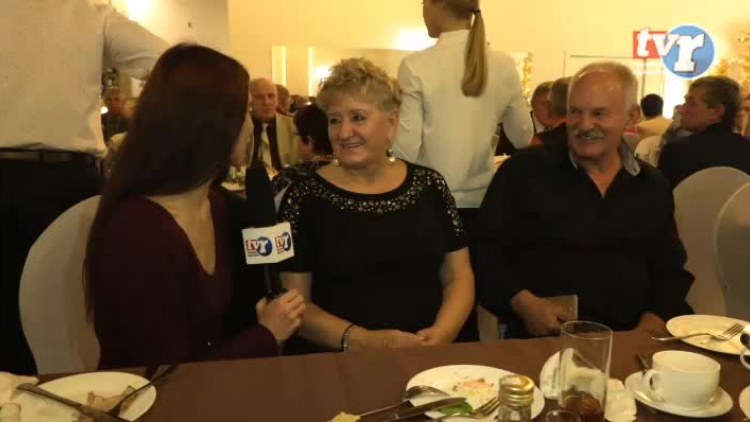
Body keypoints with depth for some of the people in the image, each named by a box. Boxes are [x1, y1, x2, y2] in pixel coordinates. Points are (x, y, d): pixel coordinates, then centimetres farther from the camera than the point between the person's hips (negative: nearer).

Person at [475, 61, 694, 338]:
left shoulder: (653, 187, 13)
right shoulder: (523, 170, 0)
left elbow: (671, 272, 17)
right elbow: (485, 251, -1)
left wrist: (652, 324, 0)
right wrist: (524, 303, -15)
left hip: (629, 339, 4)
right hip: (541, 338, -4)